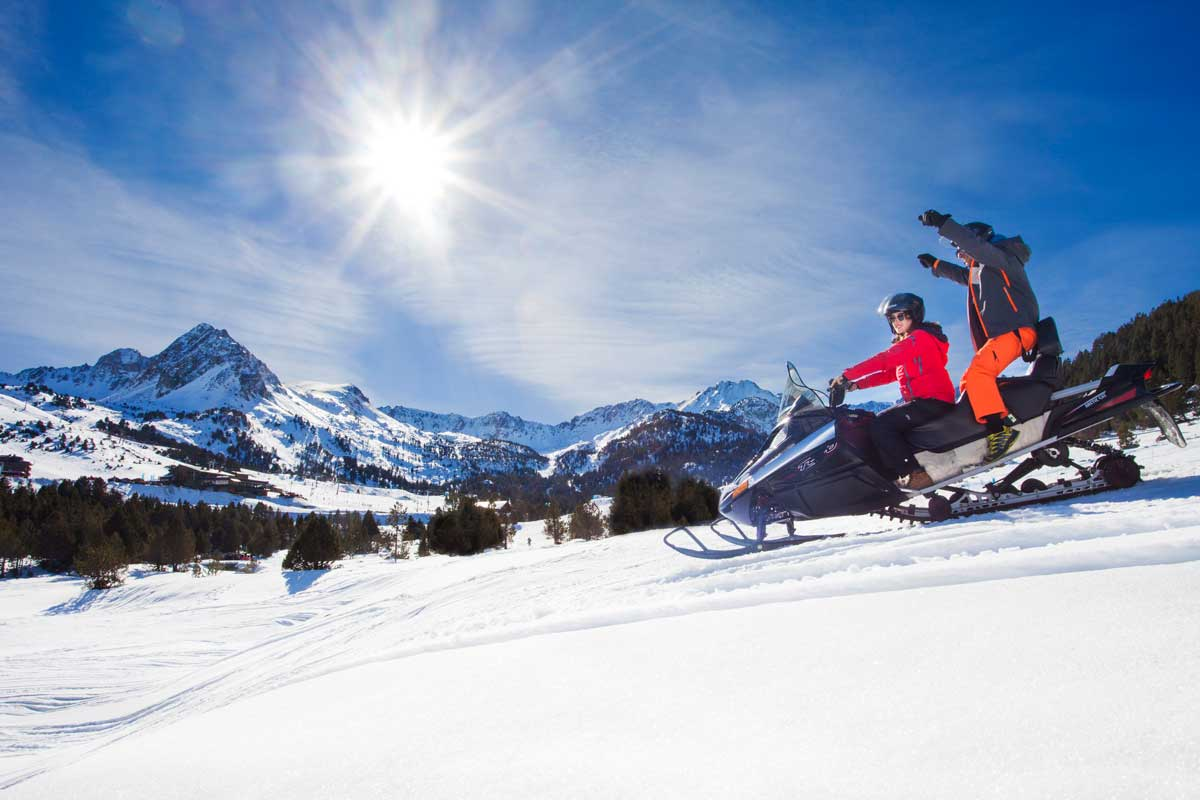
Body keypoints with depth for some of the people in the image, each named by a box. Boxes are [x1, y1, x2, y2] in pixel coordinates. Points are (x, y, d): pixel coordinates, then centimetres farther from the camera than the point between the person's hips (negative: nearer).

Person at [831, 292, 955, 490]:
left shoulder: (920, 337, -8)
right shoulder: (906, 345, 24)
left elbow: (884, 360, -20)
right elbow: (888, 373, 18)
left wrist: (847, 375, -22)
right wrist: (857, 384, 4)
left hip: (934, 401, -10)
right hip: (922, 402, 10)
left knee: (881, 425, -23)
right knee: (875, 424, 5)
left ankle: (915, 474, -26)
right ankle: (895, 478, -7)